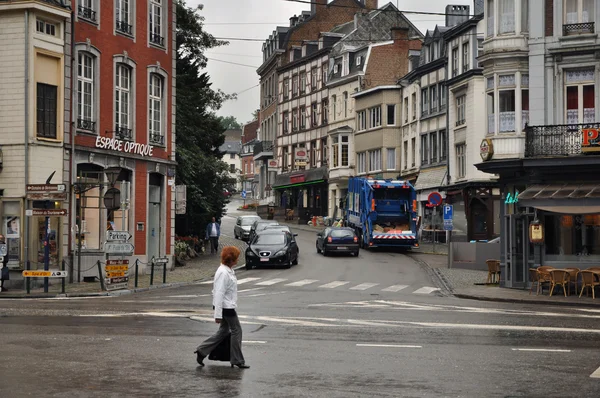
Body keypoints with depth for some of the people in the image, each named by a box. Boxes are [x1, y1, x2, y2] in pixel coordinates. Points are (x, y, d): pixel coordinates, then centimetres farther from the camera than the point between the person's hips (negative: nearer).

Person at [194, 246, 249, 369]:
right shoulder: (223, 273, -21)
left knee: (223, 331, 15)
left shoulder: (229, 271, 9)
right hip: (226, 307, -10)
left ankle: (201, 351, 18)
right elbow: (219, 294, -24)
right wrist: (218, 314, -24)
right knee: (236, 330, 0)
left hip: (228, 306, 10)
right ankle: (237, 360, 10)